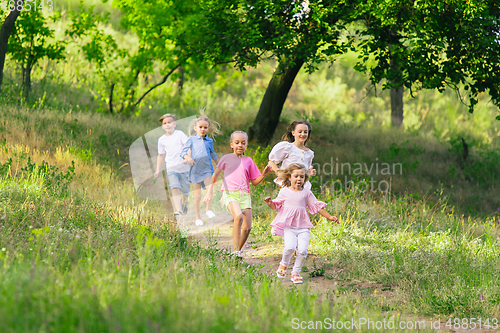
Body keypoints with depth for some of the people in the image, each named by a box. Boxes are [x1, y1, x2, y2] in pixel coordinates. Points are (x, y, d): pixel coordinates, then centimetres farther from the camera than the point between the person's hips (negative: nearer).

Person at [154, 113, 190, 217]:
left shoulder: (180, 134, -2)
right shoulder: (161, 140, 8)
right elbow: (161, 155, 19)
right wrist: (158, 170, 17)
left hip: (183, 166, -1)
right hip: (171, 168, 1)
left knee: (185, 189, 9)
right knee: (175, 188, -19)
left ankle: (184, 202, 44)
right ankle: (178, 211, -29)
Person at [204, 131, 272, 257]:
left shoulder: (248, 161, 14)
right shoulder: (226, 158, 8)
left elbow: (254, 182, 17)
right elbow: (215, 175, 13)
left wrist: (264, 175, 0)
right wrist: (209, 191, 5)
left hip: (244, 195, 4)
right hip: (230, 194, -4)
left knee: (247, 228, -6)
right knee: (238, 216, -32)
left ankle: (238, 250, 17)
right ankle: (235, 251, -28)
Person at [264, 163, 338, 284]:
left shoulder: (306, 193, 9)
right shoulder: (284, 192, 6)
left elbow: (317, 206, 13)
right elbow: (277, 206, 16)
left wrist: (329, 217, 8)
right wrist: (270, 203, -6)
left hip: (303, 227, 2)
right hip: (288, 225, -2)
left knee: (302, 250, -12)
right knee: (290, 247, -24)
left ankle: (296, 273, 7)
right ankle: (283, 265, 6)